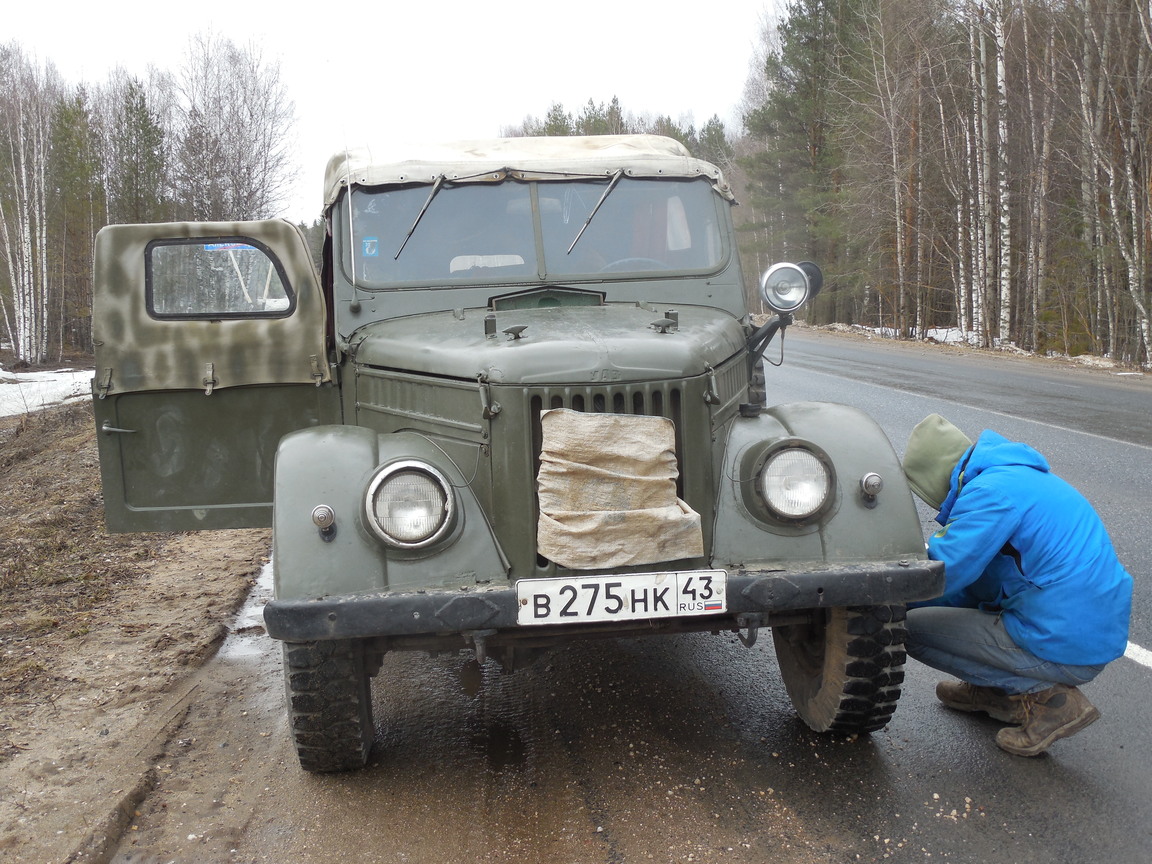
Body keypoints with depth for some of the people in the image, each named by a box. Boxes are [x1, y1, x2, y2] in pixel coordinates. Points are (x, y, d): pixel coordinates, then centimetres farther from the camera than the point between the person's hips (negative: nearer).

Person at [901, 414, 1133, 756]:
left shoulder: (989, 492, -17)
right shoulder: (1020, 476, 16)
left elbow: (944, 575, -18)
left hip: (1066, 652, -10)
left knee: (911, 628, -4)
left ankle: (1046, 697, -4)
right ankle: (992, 689, 22)